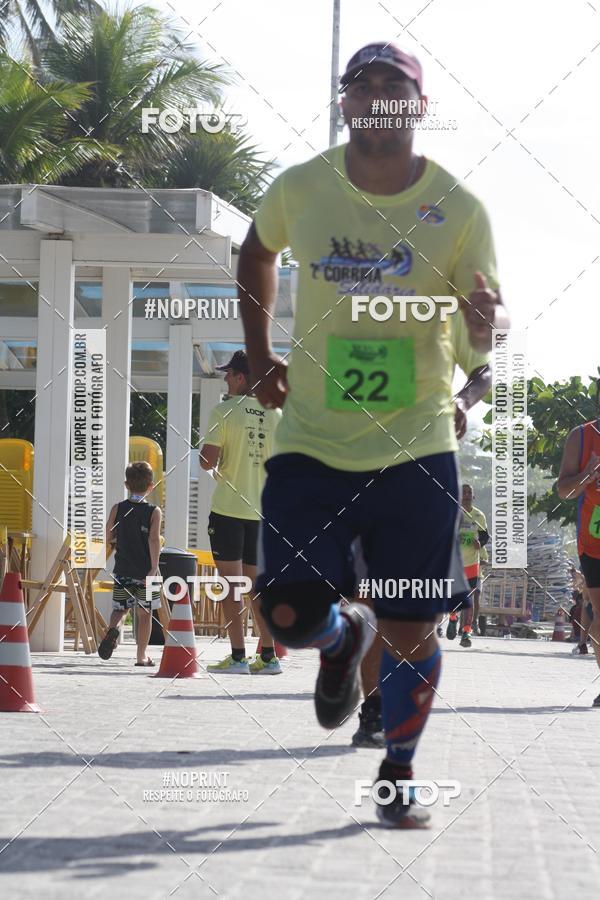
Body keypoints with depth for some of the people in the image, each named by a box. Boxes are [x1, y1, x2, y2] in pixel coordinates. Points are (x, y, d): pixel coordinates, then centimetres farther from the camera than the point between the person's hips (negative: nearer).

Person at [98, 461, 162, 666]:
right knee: (144, 613, 8)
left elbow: (108, 537, 5)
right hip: (145, 570, -2)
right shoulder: (154, 512, -4)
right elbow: (154, 539, -15)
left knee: (119, 608, 13)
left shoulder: (117, 509, 2)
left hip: (123, 570, 2)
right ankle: (142, 655, 10)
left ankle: (113, 628, -20)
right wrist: (154, 568, -19)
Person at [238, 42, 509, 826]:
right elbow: (257, 252, 19)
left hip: (418, 446, -1)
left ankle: (399, 777, 23)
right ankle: (345, 636, 29)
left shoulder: (458, 209, -6)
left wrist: (487, 325, -26)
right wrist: (260, 356, 12)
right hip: (311, 444, 1)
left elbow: (487, 311, -1)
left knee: (411, 631, 1)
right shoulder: (299, 191, -2)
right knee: (290, 617, -8)